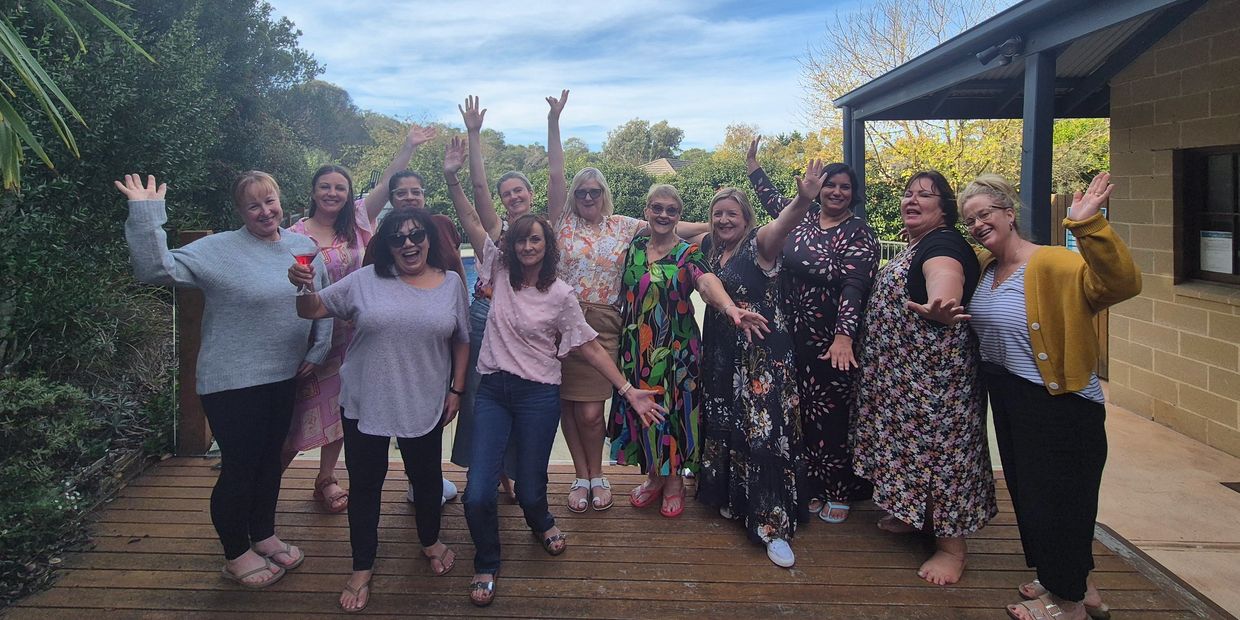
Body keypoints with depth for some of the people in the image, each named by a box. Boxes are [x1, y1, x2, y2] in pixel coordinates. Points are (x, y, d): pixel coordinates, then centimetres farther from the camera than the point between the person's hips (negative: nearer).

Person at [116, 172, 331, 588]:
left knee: (270, 459, 18)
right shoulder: (218, 250, -12)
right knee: (239, 467, 4)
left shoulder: (304, 247, 5)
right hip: (233, 383, -6)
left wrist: (318, 349, 6)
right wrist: (145, 214, -30)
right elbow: (156, 268, -22)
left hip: (284, 377, 6)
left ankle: (264, 536, 37)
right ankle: (236, 556, 23)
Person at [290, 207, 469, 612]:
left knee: (426, 476, 18)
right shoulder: (365, 281, -4)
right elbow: (312, 310, -1)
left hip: (425, 406, 1)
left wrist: (456, 388, 3)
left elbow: (461, 340, 7)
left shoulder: (451, 283, 0)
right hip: (365, 404, -1)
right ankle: (362, 568, 28)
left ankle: (430, 541, 45)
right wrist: (303, 287, -22)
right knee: (365, 484, 10)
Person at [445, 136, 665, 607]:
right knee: (477, 495, -7)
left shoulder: (560, 295, -4)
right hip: (494, 390, 2)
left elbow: (590, 346, -4)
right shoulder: (500, 272, 3)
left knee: (530, 489, 6)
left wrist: (628, 390, -9)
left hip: (538, 395, -2)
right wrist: (452, 179, -14)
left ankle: (542, 524, 45)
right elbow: (472, 224, -2)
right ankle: (486, 564, 21)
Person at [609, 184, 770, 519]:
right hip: (636, 347, 3)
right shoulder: (634, 245, 6)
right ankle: (653, 475, 30)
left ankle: (675, 479, 23)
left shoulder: (688, 253, -6)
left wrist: (730, 308, -46)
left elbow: (707, 281, -26)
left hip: (676, 348, -3)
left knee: (675, 408, 4)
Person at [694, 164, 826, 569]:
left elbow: (781, 225, -33)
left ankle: (773, 526, 0)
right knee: (724, 426, 15)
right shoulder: (710, 249, 9)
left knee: (763, 431, -7)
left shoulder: (758, 245, -10)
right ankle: (732, 499, 36)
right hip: (720, 353, 7)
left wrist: (803, 201, -51)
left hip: (762, 353, -6)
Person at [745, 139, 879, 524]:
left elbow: (854, 286, -20)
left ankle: (839, 491, 19)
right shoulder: (802, 216, 8)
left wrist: (844, 337, -32)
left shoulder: (860, 235, -7)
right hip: (795, 337, 5)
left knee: (832, 414, 3)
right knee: (804, 412, 11)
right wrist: (752, 162, 32)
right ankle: (811, 487, 24)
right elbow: (771, 198, 29)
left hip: (833, 343, -5)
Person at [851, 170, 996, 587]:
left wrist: (940, 303, -62)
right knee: (912, 439, 18)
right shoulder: (914, 246, 15)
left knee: (939, 442, -5)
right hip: (903, 372, 10)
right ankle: (915, 515, 34)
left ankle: (952, 544, 6)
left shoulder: (943, 244, -16)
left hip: (935, 372, -10)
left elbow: (944, 277, -40)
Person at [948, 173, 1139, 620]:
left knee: (1056, 499, 5)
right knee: (1027, 492, 20)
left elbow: (1121, 282, -36)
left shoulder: (1051, 265, -20)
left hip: (1059, 404, -9)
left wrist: (1088, 226, -48)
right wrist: (944, 314, 3)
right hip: (1006, 398, 9)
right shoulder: (983, 266, 5)